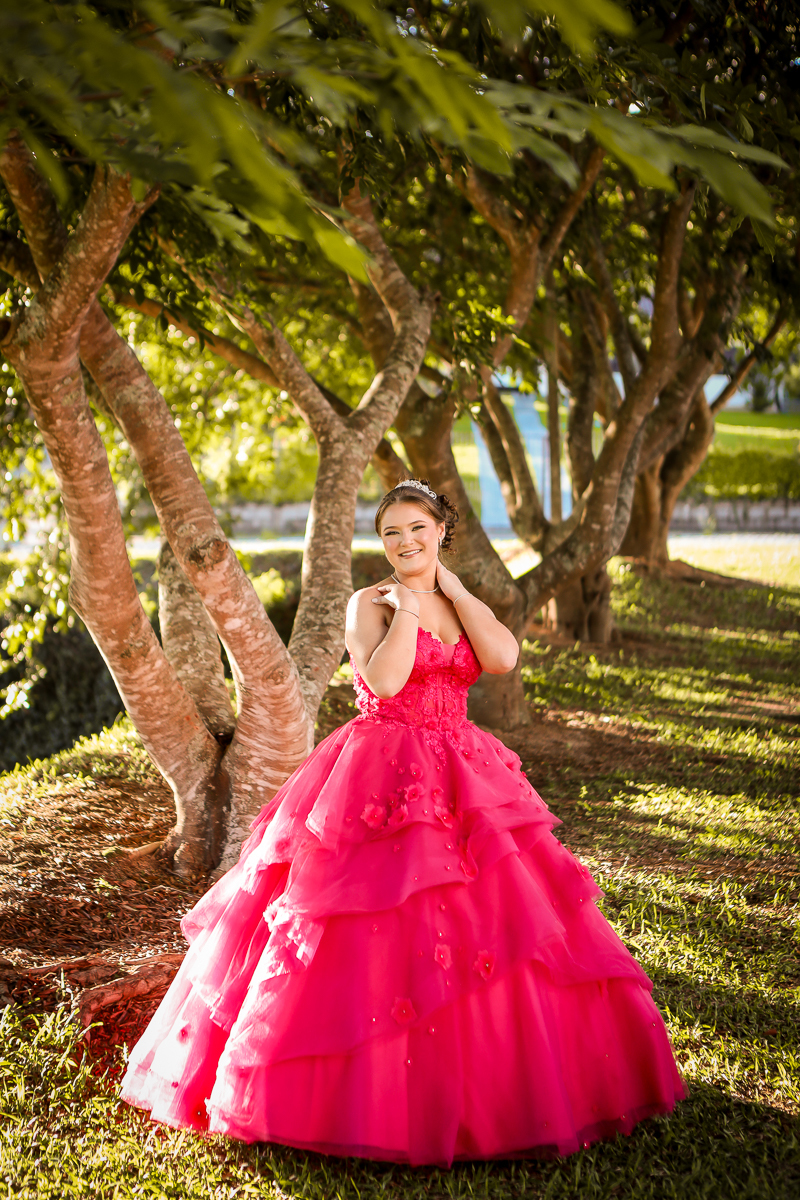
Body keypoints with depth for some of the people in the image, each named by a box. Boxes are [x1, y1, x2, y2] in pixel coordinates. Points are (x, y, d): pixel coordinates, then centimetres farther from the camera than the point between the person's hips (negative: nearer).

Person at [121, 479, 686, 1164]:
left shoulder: (460, 606, 14)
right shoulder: (370, 603, -3)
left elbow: (505, 658, -6)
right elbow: (383, 681, -20)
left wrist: (452, 588, -2)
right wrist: (407, 606, -11)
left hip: (461, 782, 5)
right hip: (381, 782, -5)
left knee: (494, 924, 5)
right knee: (380, 938, -7)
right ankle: (364, 1093, 7)